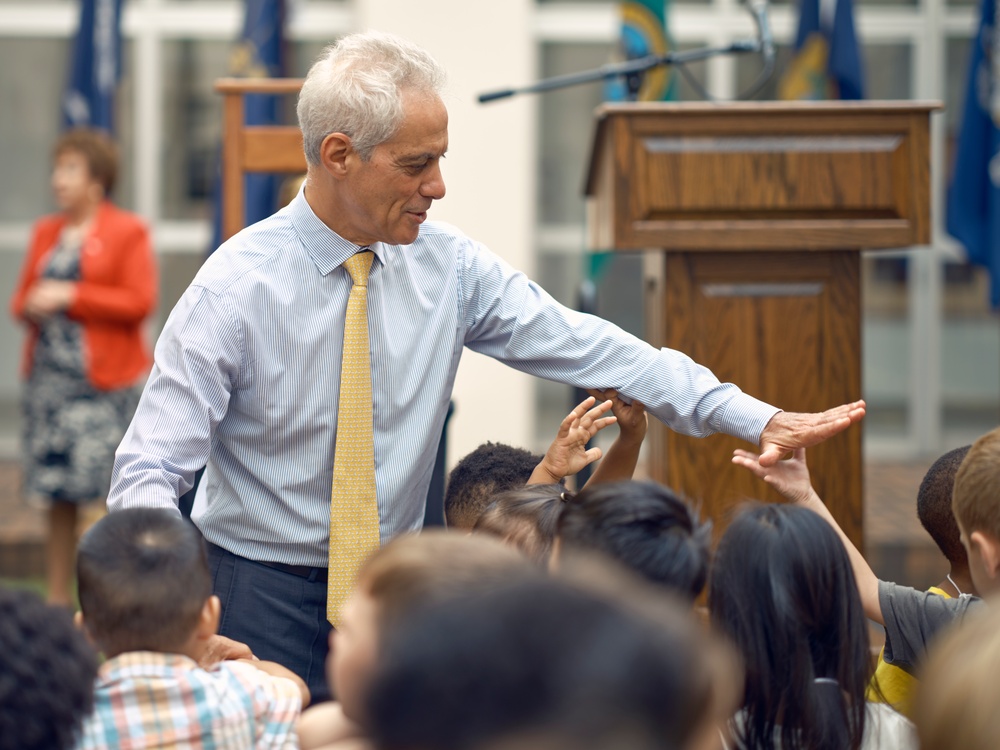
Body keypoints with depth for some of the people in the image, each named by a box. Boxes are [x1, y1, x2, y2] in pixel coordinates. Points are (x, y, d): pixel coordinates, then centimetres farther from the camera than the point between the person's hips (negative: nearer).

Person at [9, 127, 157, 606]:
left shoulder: (128, 232, -1)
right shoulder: (46, 233, 15)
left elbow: (140, 302, -10)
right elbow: (23, 295, 22)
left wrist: (71, 297, -14)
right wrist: (29, 306, -3)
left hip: (105, 378, -5)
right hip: (49, 373, 5)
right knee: (57, 493, 7)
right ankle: (57, 597, 13)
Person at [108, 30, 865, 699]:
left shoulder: (451, 267, -2)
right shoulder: (236, 285, -14)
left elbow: (586, 348, -4)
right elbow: (151, 467, -14)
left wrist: (755, 419, -13)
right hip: (263, 592, -4)